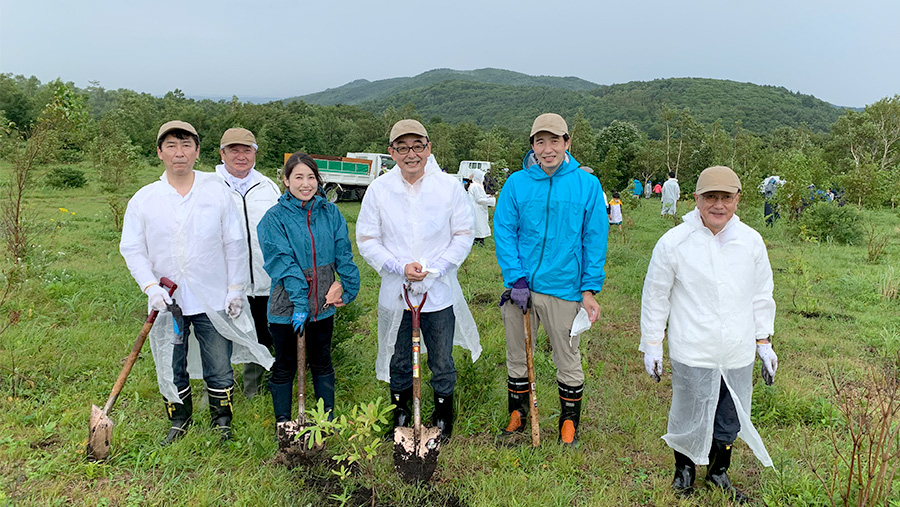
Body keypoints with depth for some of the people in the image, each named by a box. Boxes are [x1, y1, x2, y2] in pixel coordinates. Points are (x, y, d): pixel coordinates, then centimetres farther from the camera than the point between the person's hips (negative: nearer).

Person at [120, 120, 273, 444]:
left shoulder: (217, 192, -1)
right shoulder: (143, 200, 0)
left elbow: (235, 244, 2)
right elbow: (132, 249, 3)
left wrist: (236, 289, -1)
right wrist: (151, 287, -11)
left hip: (214, 300, -1)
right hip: (168, 301, 1)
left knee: (219, 369, 9)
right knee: (171, 369, 14)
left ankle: (222, 422, 30)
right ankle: (180, 421, 37)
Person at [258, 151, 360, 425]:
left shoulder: (330, 212, 1)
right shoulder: (274, 217, -9)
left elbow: (343, 253, 2)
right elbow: (283, 262, -16)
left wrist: (346, 286, -8)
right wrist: (299, 302, -23)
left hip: (323, 303, 3)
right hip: (287, 306, -3)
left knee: (322, 362, 18)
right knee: (285, 366, 12)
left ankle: (328, 420, 33)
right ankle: (283, 425, 29)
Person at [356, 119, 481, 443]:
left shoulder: (450, 187, -5)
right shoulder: (378, 190, -3)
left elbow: (464, 235, -1)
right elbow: (366, 240, -1)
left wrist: (433, 269, -12)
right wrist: (400, 267, -14)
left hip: (440, 292, -1)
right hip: (395, 293, 1)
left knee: (442, 363, 12)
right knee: (398, 363, 16)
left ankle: (443, 420, 34)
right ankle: (400, 416, 38)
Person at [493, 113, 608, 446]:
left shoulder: (587, 184, -3)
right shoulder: (516, 183, -1)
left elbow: (595, 239, -2)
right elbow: (504, 232, -2)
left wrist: (590, 289, -6)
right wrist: (515, 279, -12)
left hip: (564, 288, -1)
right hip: (520, 286, 2)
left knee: (568, 360, 12)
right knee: (517, 357, 15)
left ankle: (570, 422, 33)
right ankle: (517, 416, 36)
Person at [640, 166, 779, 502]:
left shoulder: (751, 241, 0)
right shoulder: (673, 242, -10)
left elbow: (762, 296, 12)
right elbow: (655, 297, -3)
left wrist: (764, 342, 12)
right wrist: (652, 345, 0)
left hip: (739, 355, 4)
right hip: (692, 354, -3)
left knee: (730, 422, 18)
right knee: (689, 420, 12)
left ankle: (718, 471, 44)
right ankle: (684, 468, 40)